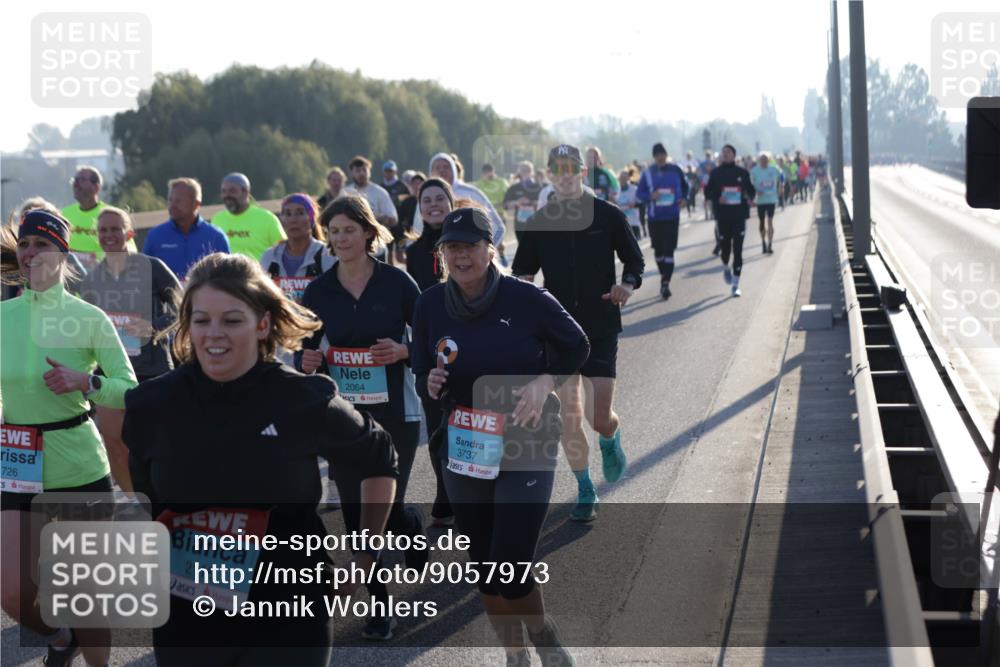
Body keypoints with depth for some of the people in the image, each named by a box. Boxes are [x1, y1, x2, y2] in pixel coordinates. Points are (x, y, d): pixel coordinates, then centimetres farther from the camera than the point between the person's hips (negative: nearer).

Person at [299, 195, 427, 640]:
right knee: (356, 514, 3)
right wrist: (308, 362, -12)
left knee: (387, 509, -4)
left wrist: (403, 351, -19)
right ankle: (380, 605, 17)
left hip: (395, 412, -2)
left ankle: (412, 525, 35)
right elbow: (308, 349, 10)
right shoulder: (319, 291, 1)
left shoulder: (396, 282, -6)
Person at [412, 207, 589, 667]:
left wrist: (544, 382, -16)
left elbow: (576, 347, 0)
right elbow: (422, 373, 8)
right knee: (482, 567, 11)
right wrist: (430, 385, -15)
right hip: (463, 451, 4)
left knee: (510, 568, -12)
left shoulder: (526, 299, -13)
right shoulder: (430, 306, -3)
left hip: (526, 448, -4)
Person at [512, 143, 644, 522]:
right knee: (569, 416, -1)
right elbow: (522, 270, 11)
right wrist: (523, 284, -12)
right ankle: (585, 493, 13)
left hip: (601, 327, -1)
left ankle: (610, 440, 33)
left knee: (600, 417, -5)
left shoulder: (609, 216, -2)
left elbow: (635, 261, 6)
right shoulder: (537, 222, 3)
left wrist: (627, 286, -14)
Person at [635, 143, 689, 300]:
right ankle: (664, 278, 29)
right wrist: (650, 196, -17)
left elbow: (684, 186, 17)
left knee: (669, 250, -9)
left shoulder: (675, 170, 1)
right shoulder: (648, 172, 0)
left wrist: (682, 198, -1)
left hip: (672, 216, -1)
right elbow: (639, 193, 2)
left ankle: (666, 283, -11)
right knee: (658, 250, 10)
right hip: (654, 217, 1)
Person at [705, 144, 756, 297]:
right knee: (725, 246, 4)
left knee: (738, 250, -5)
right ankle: (726, 267, 40)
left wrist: (749, 198, -9)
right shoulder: (716, 173, 3)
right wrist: (717, 198, -14)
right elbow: (708, 192, 5)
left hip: (739, 215, 0)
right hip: (722, 215, 0)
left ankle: (736, 285, -1)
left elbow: (751, 189, 13)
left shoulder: (742, 172, 4)